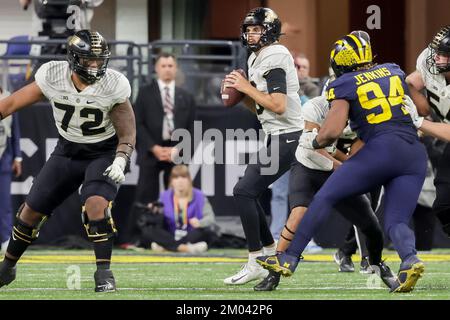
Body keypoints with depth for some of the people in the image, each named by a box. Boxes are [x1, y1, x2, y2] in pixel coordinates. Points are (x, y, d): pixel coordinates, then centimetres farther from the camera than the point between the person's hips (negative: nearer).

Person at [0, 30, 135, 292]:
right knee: (32, 210, 6)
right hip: (68, 152, 3)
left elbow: (128, 134, -14)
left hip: (104, 155, -3)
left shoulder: (114, 86, -21)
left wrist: (120, 161, -31)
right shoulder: (52, 76, -17)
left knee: (96, 204, -29)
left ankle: (104, 272, -17)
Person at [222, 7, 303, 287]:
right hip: (276, 137, 10)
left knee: (244, 192, -12)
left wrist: (246, 87, -14)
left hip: (285, 138, -10)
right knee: (247, 193, 13)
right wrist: (238, 91, 4)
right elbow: (257, 106, 21)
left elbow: (278, 106, -23)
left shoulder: (274, 58, -15)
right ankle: (271, 253, 22)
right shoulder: (256, 59, 16)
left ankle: (256, 264, -9)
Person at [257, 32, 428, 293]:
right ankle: (410, 260, -27)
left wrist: (313, 141, 16)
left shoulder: (345, 87, 4)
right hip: (416, 154, 5)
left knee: (325, 198, 6)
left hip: (382, 149, -5)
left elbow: (332, 132, -4)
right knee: (396, 221, 5)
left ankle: (289, 259, 5)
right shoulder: (394, 72, 19)